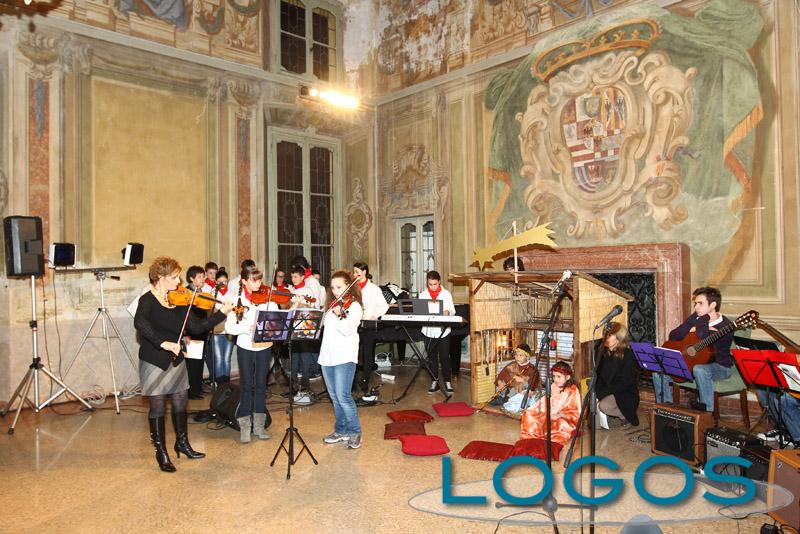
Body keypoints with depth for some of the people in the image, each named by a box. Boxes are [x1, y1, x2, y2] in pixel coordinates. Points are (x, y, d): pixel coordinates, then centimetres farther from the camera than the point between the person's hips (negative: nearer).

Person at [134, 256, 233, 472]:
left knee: (180, 402, 15)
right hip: (154, 362, -5)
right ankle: (161, 452, 20)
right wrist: (163, 342, -42)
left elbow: (196, 327, 0)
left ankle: (182, 442, 35)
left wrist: (222, 313, -9)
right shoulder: (148, 300, -14)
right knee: (158, 406, 4)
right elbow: (139, 323, -34)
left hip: (176, 360, 5)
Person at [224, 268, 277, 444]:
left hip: (264, 348, 1)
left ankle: (259, 425, 22)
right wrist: (246, 328, -26)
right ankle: (244, 427, 17)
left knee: (261, 386, 10)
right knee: (246, 386, 4)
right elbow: (229, 327, -10)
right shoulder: (237, 300, -5)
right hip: (245, 348, -1)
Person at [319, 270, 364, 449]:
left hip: (345, 357, -7)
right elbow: (323, 325, 24)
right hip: (327, 356, 7)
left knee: (343, 396, -10)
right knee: (334, 397, 13)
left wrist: (339, 315, -35)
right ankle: (341, 430, 25)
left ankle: (355, 432, 4)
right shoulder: (332, 305, 16)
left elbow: (348, 330, -19)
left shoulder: (354, 306, -6)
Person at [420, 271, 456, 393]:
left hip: (443, 330, -2)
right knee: (432, 357, 6)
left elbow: (452, 310, 2)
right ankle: (434, 381, 14)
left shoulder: (446, 294, 4)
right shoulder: (423, 295, 7)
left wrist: (447, 312, -21)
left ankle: (448, 381, 8)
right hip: (429, 330, 2)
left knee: (445, 357, -1)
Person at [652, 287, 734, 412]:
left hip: (719, 367, -6)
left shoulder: (725, 326, -17)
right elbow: (673, 336, 0)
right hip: (693, 363, 6)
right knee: (658, 373, -10)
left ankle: (706, 412, -25)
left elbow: (703, 340, -33)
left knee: (700, 370, -42)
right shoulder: (695, 318, 3)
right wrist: (692, 330, -14)